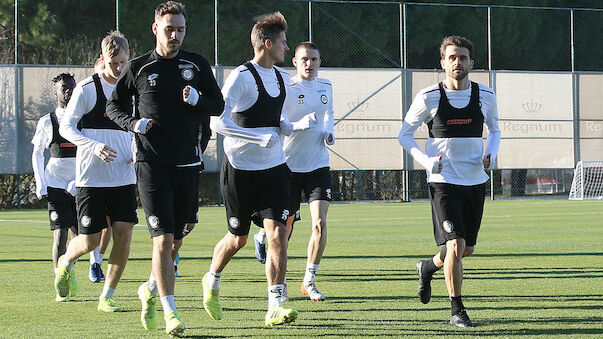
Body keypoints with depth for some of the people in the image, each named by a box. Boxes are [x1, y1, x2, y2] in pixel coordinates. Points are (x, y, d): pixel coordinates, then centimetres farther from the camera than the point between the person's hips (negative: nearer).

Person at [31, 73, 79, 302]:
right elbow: (37, 154, 11)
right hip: (55, 185, -1)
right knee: (59, 235, -9)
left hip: (80, 185, 1)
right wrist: (40, 186, 2)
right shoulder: (47, 122, 3)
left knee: (80, 235, 2)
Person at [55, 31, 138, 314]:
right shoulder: (87, 88, -5)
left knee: (123, 234, -7)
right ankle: (65, 263, 32)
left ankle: (107, 296, 6)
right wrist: (94, 146, -19)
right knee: (91, 241, -3)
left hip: (124, 177, 4)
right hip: (91, 178, -4)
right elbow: (66, 127, -4)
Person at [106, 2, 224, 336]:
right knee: (163, 238, -13)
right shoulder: (139, 68, 2)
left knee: (177, 238, 12)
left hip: (188, 164, 3)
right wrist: (133, 123, -8)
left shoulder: (197, 65, 7)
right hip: (152, 164, -3)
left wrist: (197, 99, -10)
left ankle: (151, 288, 37)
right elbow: (113, 105, 12)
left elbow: (218, 105, 11)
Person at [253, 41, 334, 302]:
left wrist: (329, 132, 8)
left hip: (318, 165, 3)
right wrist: (301, 124, -34)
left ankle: (309, 281, -2)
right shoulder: (286, 89, -10)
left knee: (320, 223, -12)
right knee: (285, 226, 7)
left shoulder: (326, 87, 8)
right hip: (288, 165, -3)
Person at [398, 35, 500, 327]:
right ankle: (457, 310, -1)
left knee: (467, 249, 13)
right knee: (455, 246, -16)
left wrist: (490, 155, -1)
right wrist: (426, 161, -13)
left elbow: (494, 130, 19)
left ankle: (428, 267, 44)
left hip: (475, 182, 4)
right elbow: (405, 134, 3)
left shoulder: (485, 96, 2)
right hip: (443, 182, -4)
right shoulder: (429, 97, -6)